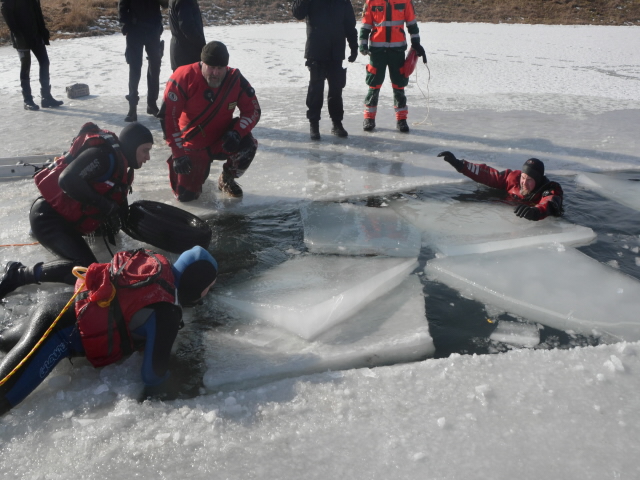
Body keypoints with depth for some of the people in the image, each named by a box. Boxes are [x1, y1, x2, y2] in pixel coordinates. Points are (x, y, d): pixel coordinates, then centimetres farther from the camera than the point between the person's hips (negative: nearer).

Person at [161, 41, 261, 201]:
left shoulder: (235, 79, -14)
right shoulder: (184, 77, -22)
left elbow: (252, 110, -8)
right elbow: (168, 116, -22)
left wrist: (236, 133, -28)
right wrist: (178, 154, -25)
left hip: (222, 140, 2)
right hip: (192, 145, -1)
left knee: (247, 145, -30)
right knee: (185, 194, -10)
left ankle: (227, 180, 3)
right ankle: (200, 167, 27)